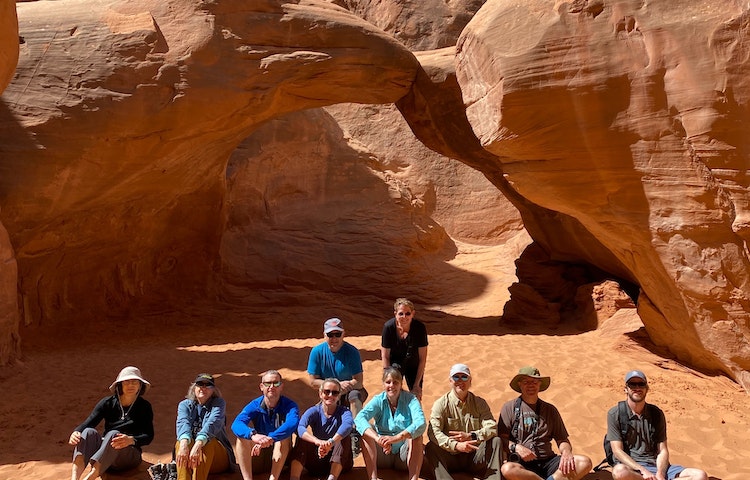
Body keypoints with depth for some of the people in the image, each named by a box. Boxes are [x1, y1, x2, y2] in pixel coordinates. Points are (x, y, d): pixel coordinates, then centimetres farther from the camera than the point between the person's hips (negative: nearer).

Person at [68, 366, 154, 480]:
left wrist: (131, 440, -29)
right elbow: (88, 423, -4)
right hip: (101, 453, 3)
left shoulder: (144, 406, 3)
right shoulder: (108, 403, 9)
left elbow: (149, 436, -7)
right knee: (89, 432, -27)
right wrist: (76, 432, -28)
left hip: (130, 455, -2)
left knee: (113, 434, -33)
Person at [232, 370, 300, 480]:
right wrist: (253, 435, -50)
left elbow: (292, 424, -36)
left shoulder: (289, 405, -13)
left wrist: (269, 439, -50)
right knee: (242, 436, -22)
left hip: (280, 458, -2)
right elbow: (236, 424, -29)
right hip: (257, 457, 2)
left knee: (284, 437, -29)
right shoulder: (255, 405, -10)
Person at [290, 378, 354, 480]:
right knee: (303, 437, -19)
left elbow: (347, 424, -35)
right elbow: (300, 428, -29)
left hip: (339, 463, -1)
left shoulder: (344, 411, -8)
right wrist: (318, 442, -49)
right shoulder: (314, 411, -6)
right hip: (316, 463, 1)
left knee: (345, 438, -26)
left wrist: (331, 442, -55)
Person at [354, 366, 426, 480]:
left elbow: (421, 423, -29)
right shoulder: (378, 400, -7)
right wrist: (378, 438, -44)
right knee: (366, 430, -22)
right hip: (382, 455, 1)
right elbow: (359, 418, -26)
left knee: (416, 434, -28)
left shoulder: (410, 399, -10)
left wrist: (396, 438, -44)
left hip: (405, 454, -1)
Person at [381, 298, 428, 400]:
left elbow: (422, 358, -16)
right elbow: (385, 356, -13)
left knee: (416, 397, 1)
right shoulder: (388, 327, -23)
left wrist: (417, 384, -14)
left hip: (413, 365, 0)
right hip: (394, 364, 0)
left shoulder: (420, 328, -24)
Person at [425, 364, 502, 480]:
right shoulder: (441, 404, -3)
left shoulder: (479, 403, 6)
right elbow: (433, 432, -17)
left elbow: (492, 428, -8)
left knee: (496, 441, -20)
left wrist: (471, 436, -25)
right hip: (450, 458, -2)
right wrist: (455, 445, -32)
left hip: (475, 459, 2)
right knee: (431, 448, -29)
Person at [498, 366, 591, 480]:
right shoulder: (510, 408, 7)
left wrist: (566, 452, -5)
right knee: (507, 469, -38)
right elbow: (501, 438, 2)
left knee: (585, 462, -19)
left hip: (548, 462, 3)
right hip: (522, 464, -3)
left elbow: (562, 439, 16)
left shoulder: (550, 410, 17)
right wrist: (516, 447, -16)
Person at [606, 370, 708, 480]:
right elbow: (617, 451, -8)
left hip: (655, 466, 4)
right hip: (631, 467, -3)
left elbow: (662, 450, 6)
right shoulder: (615, 414, -2)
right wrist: (643, 471, -21)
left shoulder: (656, 413, 10)